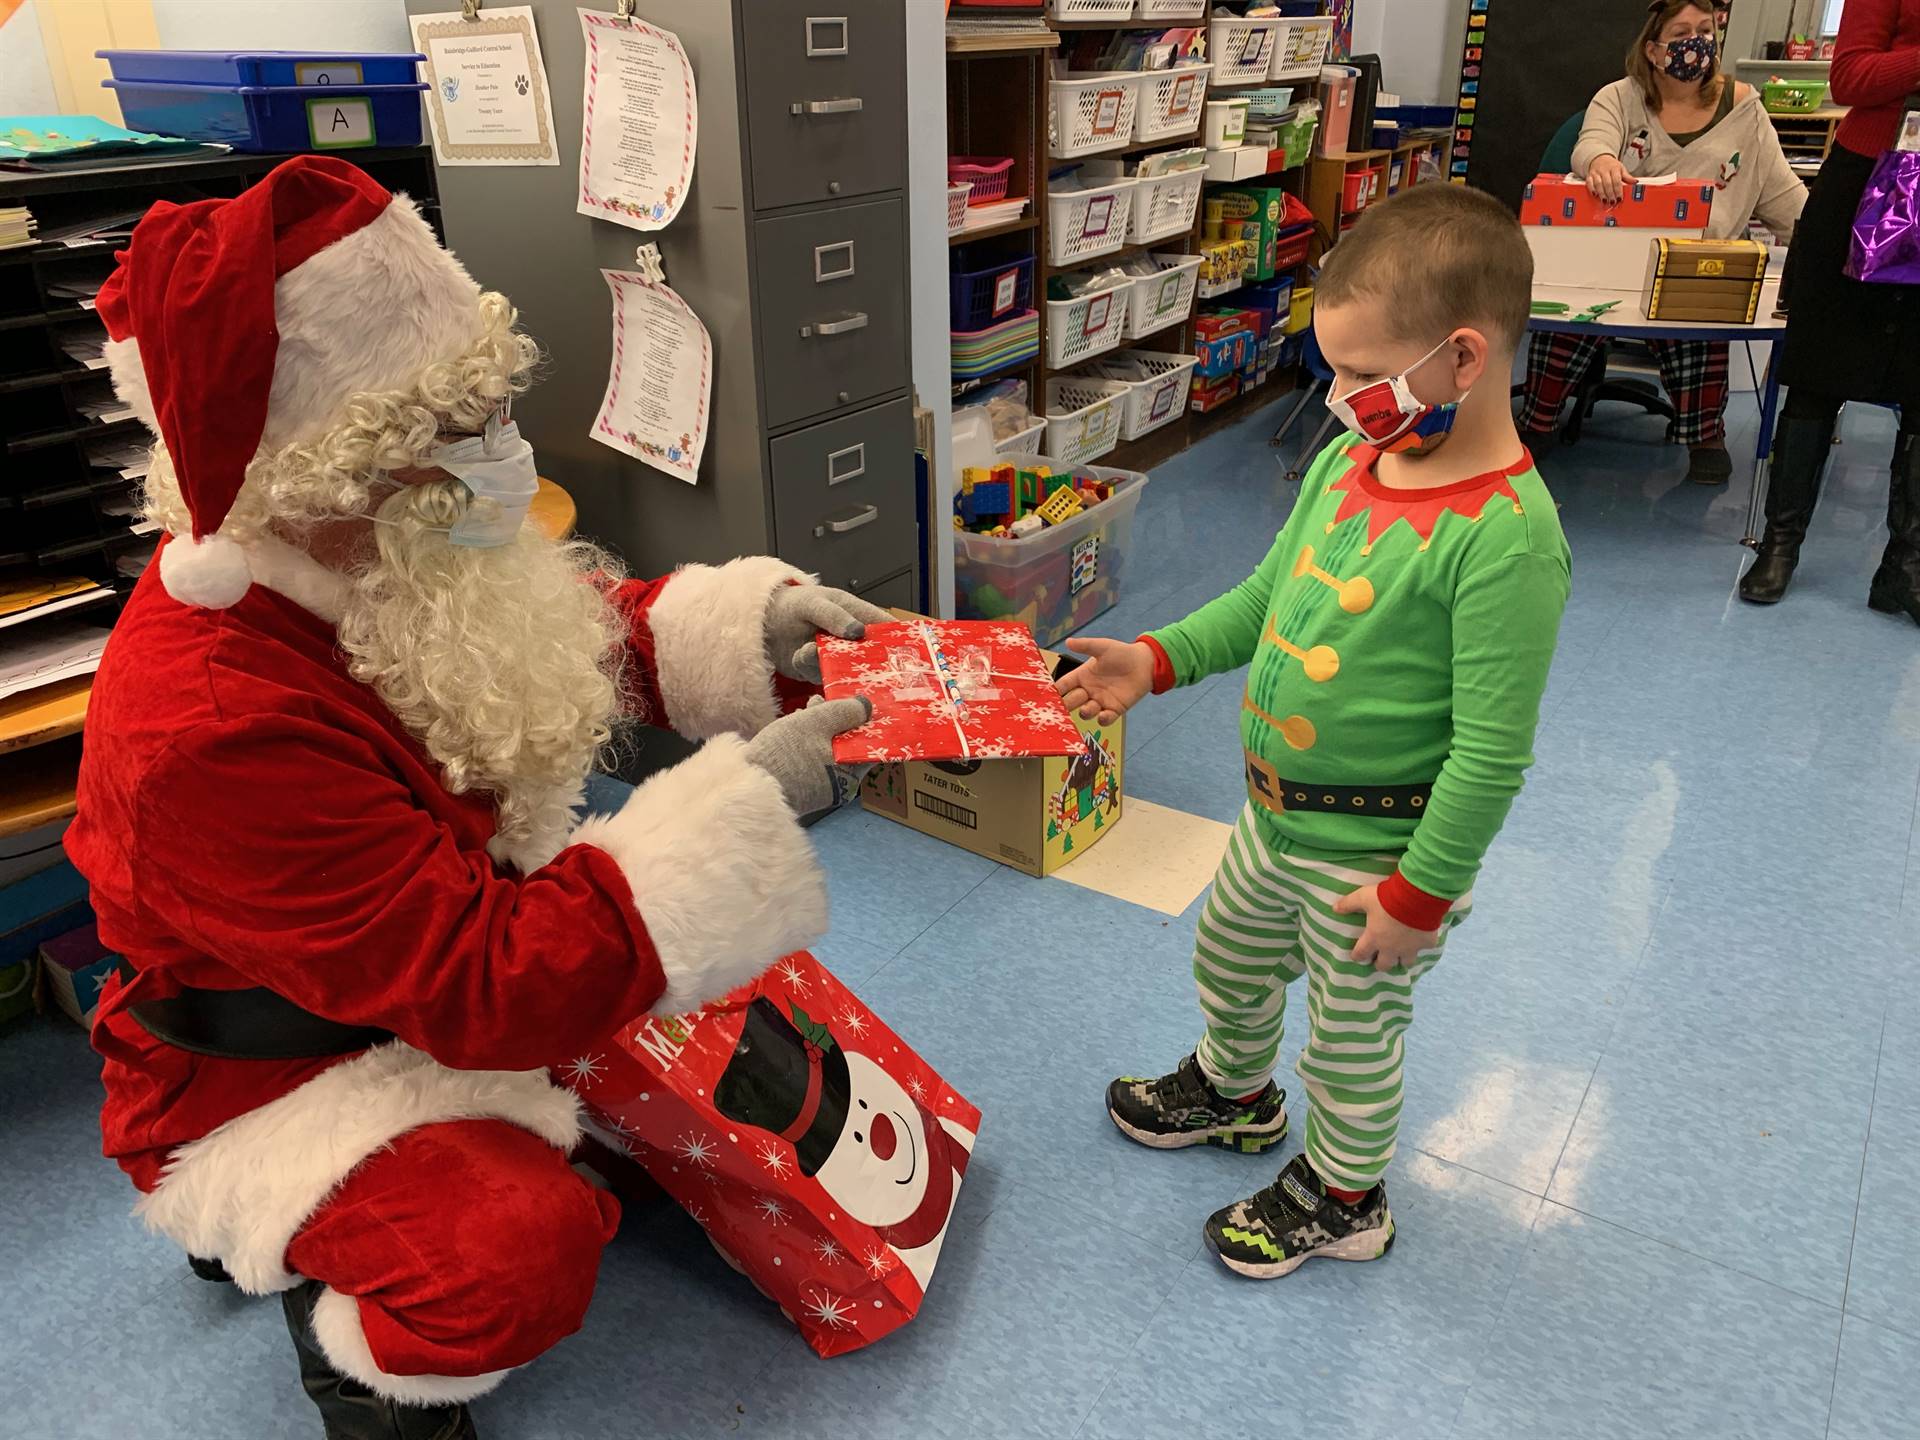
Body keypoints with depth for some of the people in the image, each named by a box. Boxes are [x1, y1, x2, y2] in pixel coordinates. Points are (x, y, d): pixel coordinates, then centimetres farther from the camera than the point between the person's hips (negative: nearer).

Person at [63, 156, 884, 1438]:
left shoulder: (374, 563, -13)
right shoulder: (214, 734, -38)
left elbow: (589, 630, 4)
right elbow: (488, 990, -37)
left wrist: (745, 622, -15)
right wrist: (744, 804, -38)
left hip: (444, 953, 8)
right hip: (285, 1078, -8)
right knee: (520, 1252, -32)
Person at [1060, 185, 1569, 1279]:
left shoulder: (1505, 538, -28)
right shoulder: (1351, 459, -2)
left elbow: (1492, 752, -25)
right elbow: (1268, 596, 10)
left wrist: (1422, 893, -19)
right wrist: (1159, 659, -1)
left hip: (1377, 857, -8)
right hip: (1278, 817, 8)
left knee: (1353, 1038, 16)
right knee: (1229, 960, 29)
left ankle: (1343, 1198, 45)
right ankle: (1235, 1090, 60)